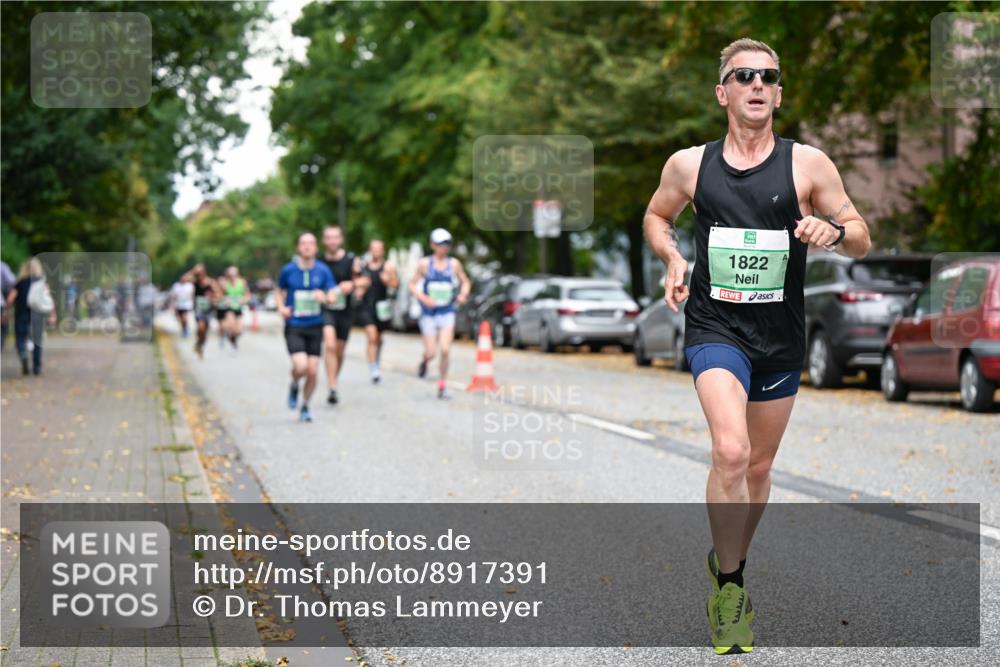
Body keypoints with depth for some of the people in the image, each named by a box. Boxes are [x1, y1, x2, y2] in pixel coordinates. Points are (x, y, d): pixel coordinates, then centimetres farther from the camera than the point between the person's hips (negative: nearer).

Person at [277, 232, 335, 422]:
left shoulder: (323, 270, 0)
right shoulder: (288, 270, -1)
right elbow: (280, 291, 15)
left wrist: (324, 297, -21)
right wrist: (281, 307, -4)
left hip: (315, 326, 2)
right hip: (294, 326, -2)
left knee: (312, 371, 0)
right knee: (300, 366, -21)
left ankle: (305, 407, 22)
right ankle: (294, 386, 15)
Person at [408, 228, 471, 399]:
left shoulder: (454, 264, 3)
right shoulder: (424, 263, -2)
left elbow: (465, 282, 15)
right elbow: (412, 284, 2)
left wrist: (463, 294, -6)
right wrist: (423, 298, -14)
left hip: (447, 312, 1)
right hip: (429, 313, -1)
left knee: (445, 350, -12)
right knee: (430, 353, 0)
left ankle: (442, 386, 1)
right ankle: (424, 362, 37)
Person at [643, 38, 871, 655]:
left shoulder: (808, 164, -3)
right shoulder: (689, 165, 0)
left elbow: (862, 240, 2)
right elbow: (657, 217, 19)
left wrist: (833, 230, -21)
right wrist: (673, 257, -2)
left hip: (781, 338, 2)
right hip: (714, 328, -2)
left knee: (759, 467, 15)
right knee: (731, 452, -24)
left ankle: (728, 562, 41)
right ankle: (729, 585, -9)